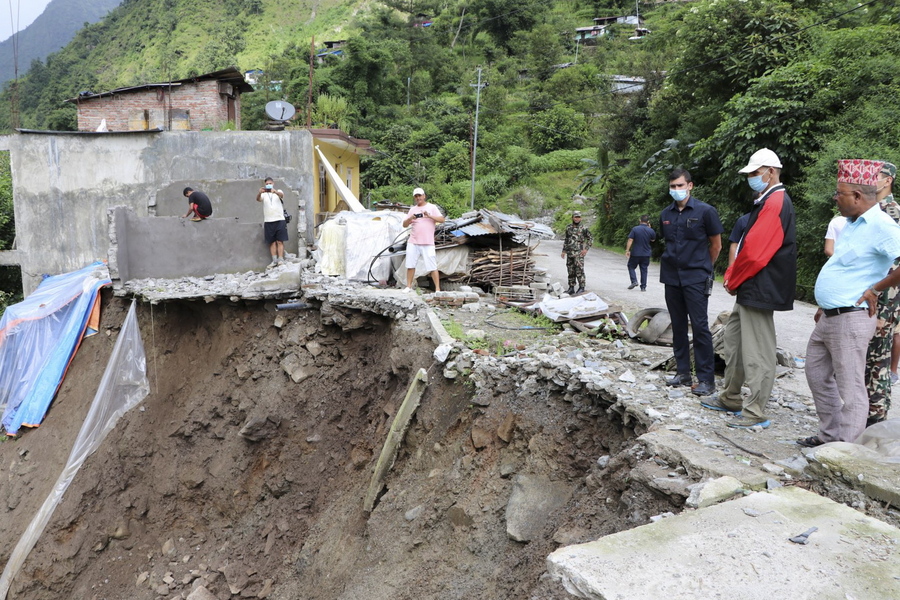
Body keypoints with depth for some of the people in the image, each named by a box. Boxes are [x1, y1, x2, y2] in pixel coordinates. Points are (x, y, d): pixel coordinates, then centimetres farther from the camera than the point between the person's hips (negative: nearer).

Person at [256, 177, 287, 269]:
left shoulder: (278, 192, 10)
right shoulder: (264, 194, 13)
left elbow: (281, 195, -15)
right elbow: (258, 199, -9)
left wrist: (275, 191, -39)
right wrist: (260, 192, -33)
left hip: (279, 220, -2)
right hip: (268, 221, 2)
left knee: (280, 241, -5)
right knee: (272, 242, 1)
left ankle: (281, 259, -8)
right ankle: (274, 260, 2)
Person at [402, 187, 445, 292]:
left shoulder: (432, 207, 4)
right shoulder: (412, 209, 15)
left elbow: (442, 219, -7)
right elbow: (404, 224, 12)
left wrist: (429, 215, -19)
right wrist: (410, 218, -8)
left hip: (428, 243, -4)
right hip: (413, 243, 4)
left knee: (432, 267, -6)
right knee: (410, 265, 5)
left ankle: (437, 289, -3)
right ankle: (409, 286, 16)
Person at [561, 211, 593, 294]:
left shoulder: (583, 228, -4)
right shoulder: (568, 227, 11)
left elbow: (591, 239, 0)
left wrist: (586, 249, -9)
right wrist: (564, 251, 16)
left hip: (578, 253, -5)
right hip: (569, 253, 5)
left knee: (579, 271, -9)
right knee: (571, 271, 9)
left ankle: (581, 287, -2)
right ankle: (571, 288, 15)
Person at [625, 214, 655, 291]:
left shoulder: (635, 229, -10)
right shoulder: (650, 230, -3)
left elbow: (630, 240, -14)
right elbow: (653, 240, 16)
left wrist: (627, 250, -10)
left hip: (635, 253, -2)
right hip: (646, 254, 2)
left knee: (631, 266, 14)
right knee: (644, 270, 10)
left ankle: (634, 281, -4)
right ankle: (643, 287, 10)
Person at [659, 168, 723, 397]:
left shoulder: (705, 211, -6)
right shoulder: (666, 214, 8)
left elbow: (716, 245, 2)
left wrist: (703, 268, 11)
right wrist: (674, 263, 13)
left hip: (695, 279, -5)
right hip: (671, 277, 5)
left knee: (700, 326, -6)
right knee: (678, 326, 10)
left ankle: (706, 378, -1)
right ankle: (682, 372, 20)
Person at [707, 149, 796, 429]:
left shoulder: (776, 203, -17)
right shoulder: (768, 201, 17)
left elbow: (754, 251, -22)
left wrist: (733, 280, -9)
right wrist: (732, 277, 10)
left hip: (759, 289, -11)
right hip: (749, 288, 11)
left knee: (757, 352, -5)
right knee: (734, 337, 18)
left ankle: (755, 413, 3)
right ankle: (731, 398, 29)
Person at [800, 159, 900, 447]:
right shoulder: (853, 224, 13)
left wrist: (876, 288, -18)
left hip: (850, 320, -11)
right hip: (829, 317, 11)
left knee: (850, 387, -2)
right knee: (817, 373, 19)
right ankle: (831, 434, 31)